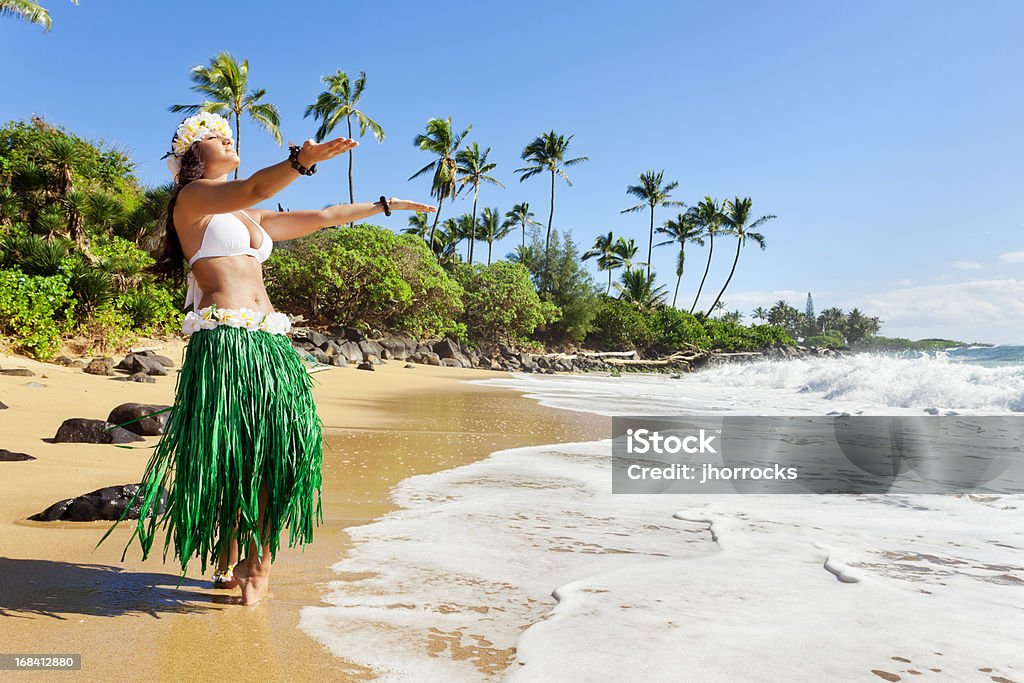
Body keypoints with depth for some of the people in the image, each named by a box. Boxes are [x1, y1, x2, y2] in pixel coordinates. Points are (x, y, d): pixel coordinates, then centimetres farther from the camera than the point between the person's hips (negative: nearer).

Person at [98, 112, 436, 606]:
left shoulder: (251, 219, 26)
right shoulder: (192, 196, 4)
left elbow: (319, 218, 31)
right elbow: (254, 189, -17)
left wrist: (387, 205, 35)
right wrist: (301, 161, -37)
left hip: (267, 342, 7)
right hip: (222, 340, -6)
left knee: (272, 448, -3)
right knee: (227, 451, -5)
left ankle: (258, 562, 8)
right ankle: (226, 561, 13)